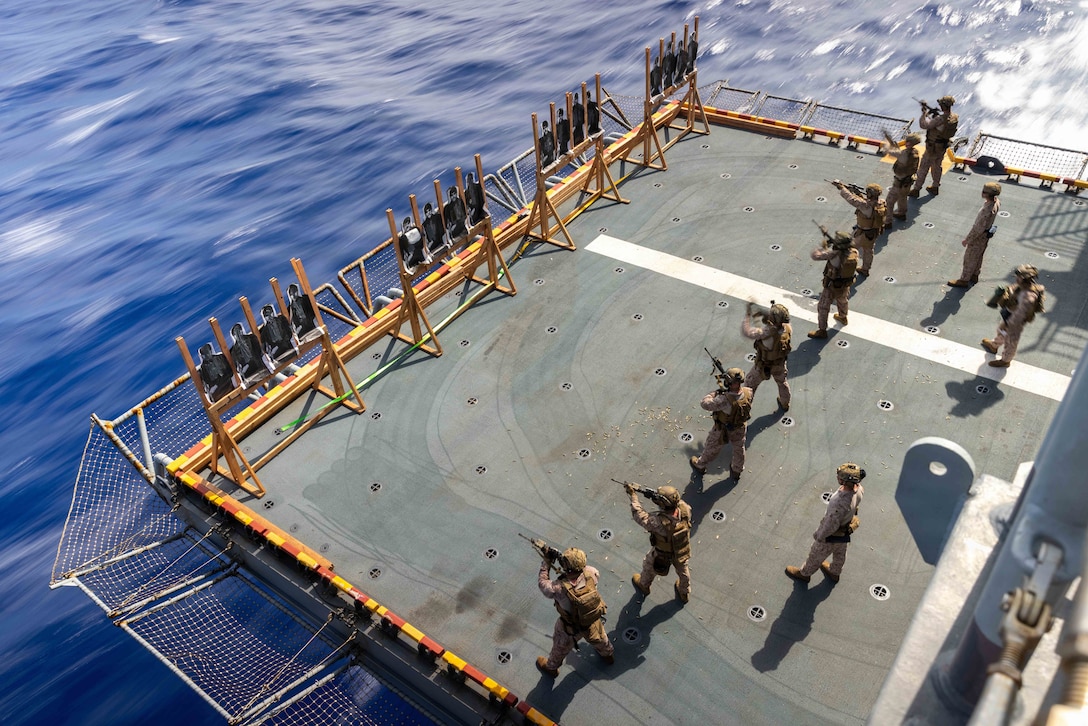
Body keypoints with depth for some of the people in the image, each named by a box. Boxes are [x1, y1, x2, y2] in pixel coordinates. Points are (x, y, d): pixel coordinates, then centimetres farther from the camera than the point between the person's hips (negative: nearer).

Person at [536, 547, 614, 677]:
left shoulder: (559, 588, -42)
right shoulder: (590, 574, -32)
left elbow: (542, 583, -21)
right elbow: (597, 574, -5)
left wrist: (546, 563, -11)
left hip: (571, 628, -3)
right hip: (593, 620, 3)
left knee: (561, 647, 28)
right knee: (598, 637, 36)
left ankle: (551, 667, 57)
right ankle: (608, 654, 66)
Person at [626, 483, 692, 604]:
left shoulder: (659, 521, -44)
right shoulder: (685, 510, -32)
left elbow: (640, 517, -28)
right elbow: (679, 501, -7)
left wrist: (633, 495, -20)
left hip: (662, 554, -3)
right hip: (683, 552, 4)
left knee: (649, 566, 30)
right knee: (683, 570, 33)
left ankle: (643, 586, 59)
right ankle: (684, 593, 60)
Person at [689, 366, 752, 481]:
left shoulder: (725, 400, -43)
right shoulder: (748, 393, -26)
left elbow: (705, 404, -31)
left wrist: (715, 392, -18)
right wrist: (726, 390, -10)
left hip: (722, 430, -4)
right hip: (740, 428, 4)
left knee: (712, 449, 24)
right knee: (739, 449, 30)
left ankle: (700, 465, 51)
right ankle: (736, 471, 55)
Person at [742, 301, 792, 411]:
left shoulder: (768, 332, -42)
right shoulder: (788, 329, -25)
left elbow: (746, 331, -40)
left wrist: (748, 314, -33)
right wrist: (769, 318, -13)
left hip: (763, 366, -5)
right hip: (779, 364, 5)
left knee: (750, 383, 21)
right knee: (782, 382, 33)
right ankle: (785, 404, 56)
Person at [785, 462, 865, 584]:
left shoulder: (840, 503, -48)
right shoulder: (859, 488, -25)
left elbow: (831, 525, -32)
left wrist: (819, 535, -12)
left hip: (833, 533, -7)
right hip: (846, 528, 7)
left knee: (817, 554, 23)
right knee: (839, 552, 34)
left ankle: (804, 573, 51)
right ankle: (834, 573, 62)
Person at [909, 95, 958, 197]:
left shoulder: (941, 119, -32)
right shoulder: (954, 117, -6)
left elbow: (923, 125, -30)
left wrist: (925, 113, -16)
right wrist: (935, 114, -2)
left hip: (933, 148, -8)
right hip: (943, 147, 8)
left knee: (923, 168, 5)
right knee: (937, 166, 24)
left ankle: (916, 190, 14)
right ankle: (935, 187, 37)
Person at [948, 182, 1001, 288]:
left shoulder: (987, 211, -39)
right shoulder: (996, 203, -13)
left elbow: (978, 229, -30)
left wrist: (967, 239, -18)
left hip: (979, 237, -8)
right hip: (986, 235, 8)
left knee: (969, 258, 12)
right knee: (978, 256, 27)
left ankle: (964, 280, 29)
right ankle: (974, 275, 45)